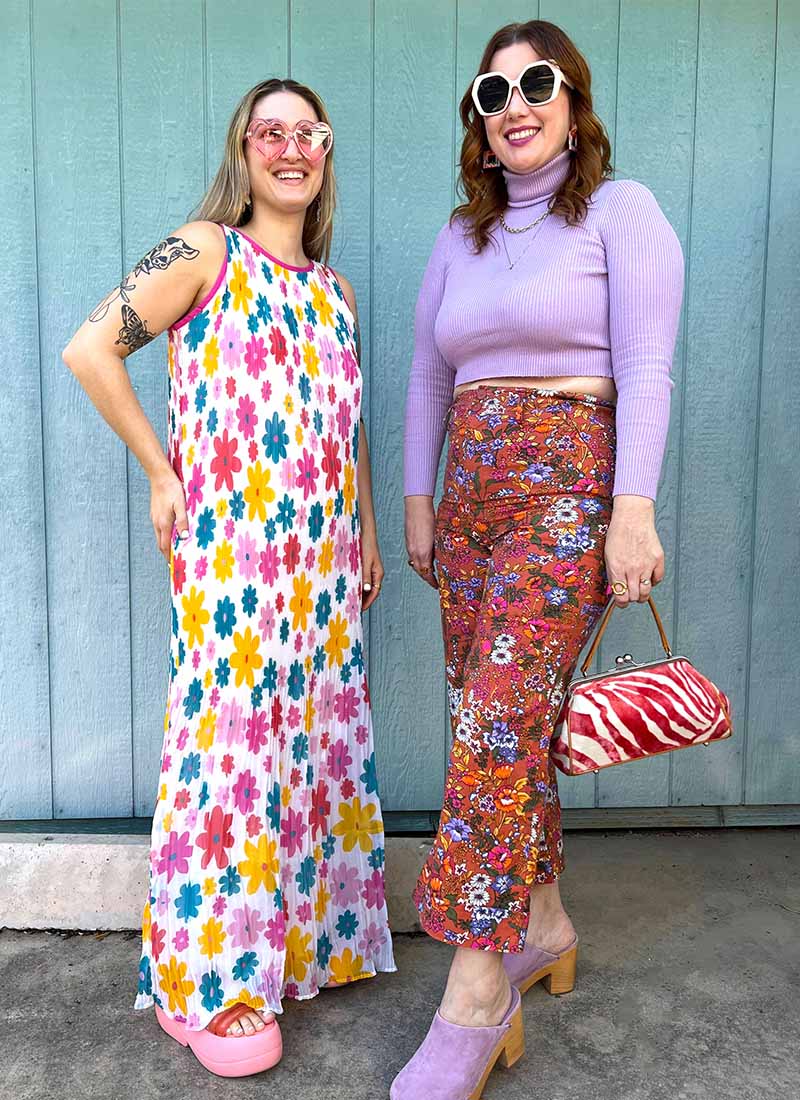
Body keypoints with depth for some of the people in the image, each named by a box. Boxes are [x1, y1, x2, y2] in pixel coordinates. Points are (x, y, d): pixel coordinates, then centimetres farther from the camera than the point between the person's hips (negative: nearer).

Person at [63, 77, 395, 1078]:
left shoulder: (332, 287, 18)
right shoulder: (205, 251, -2)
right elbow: (90, 348, -9)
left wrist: (367, 537, 18)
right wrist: (162, 472, -8)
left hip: (323, 553, 7)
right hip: (229, 545, -6)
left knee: (316, 731, 12)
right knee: (233, 734, -4)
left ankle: (310, 933, 30)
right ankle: (210, 981, 12)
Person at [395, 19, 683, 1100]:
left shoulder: (620, 209, 2)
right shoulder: (461, 236, 19)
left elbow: (645, 369, -8)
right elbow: (429, 376, 19)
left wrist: (633, 512, -16)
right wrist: (418, 502, 14)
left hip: (570, 490, -6)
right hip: (473, 497, 6)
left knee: (499, 718, -16)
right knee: (508, 726, 8)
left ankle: (477, 993, -6)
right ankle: (544, 925, 26)